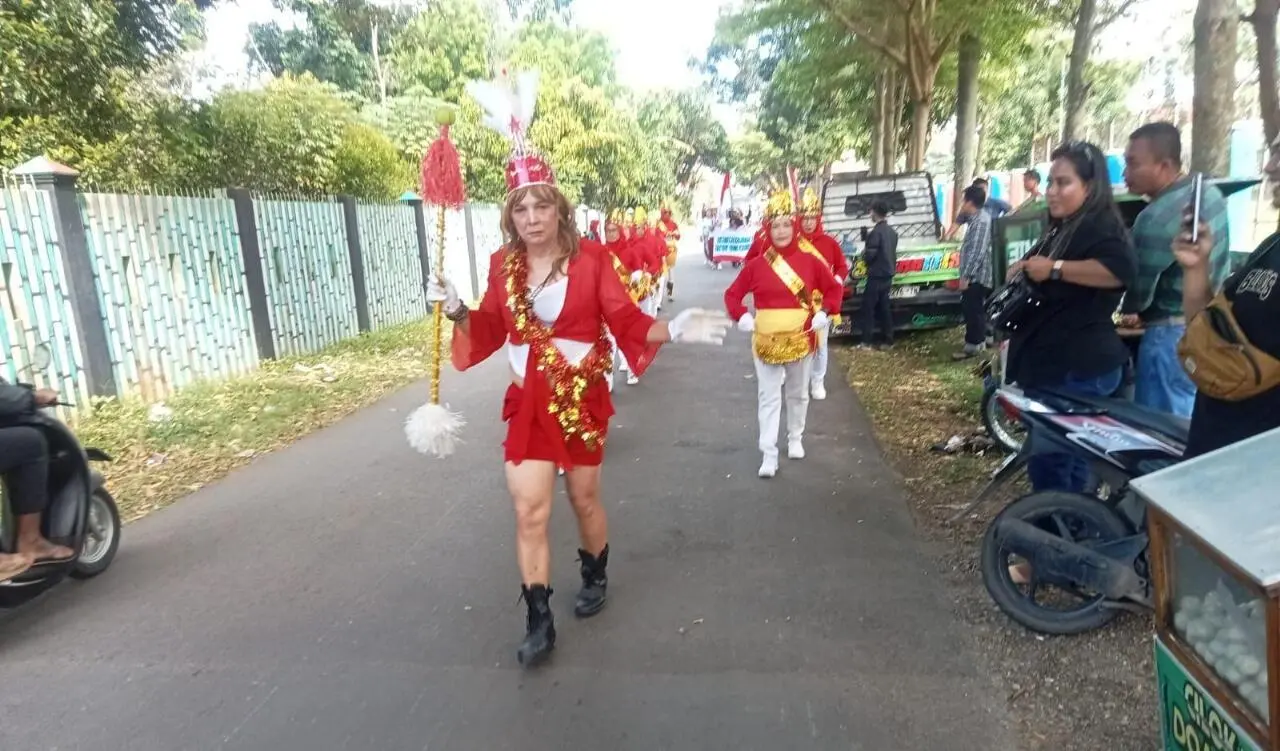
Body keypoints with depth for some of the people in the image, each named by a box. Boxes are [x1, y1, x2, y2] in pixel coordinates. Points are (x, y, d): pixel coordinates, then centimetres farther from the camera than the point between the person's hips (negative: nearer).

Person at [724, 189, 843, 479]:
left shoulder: (809, 261, -3)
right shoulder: (756, 264, -4)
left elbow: (833, 288, 6)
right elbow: (732, 294, 2)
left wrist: (825, 313, -9)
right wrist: (742, 317, -14)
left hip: (801, 338, 1)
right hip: (767, 341, -1)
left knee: (799, 394, 17)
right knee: (768, 398, -1)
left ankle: (796, 439, 38)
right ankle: (769, 455, 2)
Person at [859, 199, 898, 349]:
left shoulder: (875, 232, -17)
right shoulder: (893, 232, 11)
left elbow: (869, 256, -17)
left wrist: (864, 253, 3)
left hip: (876, 276, -8)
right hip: (888, 275, 8)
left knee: (868, 307, -2)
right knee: (884, 307, 12)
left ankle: (867, 341, -2)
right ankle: (888, 340, 13)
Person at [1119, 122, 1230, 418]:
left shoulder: (1157, 219, -24)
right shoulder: (1210, 191, 5)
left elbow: (1138, 294, -16)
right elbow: (1218, 260, 16)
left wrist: (1129, 313, 7)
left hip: (1174, 335, -9)